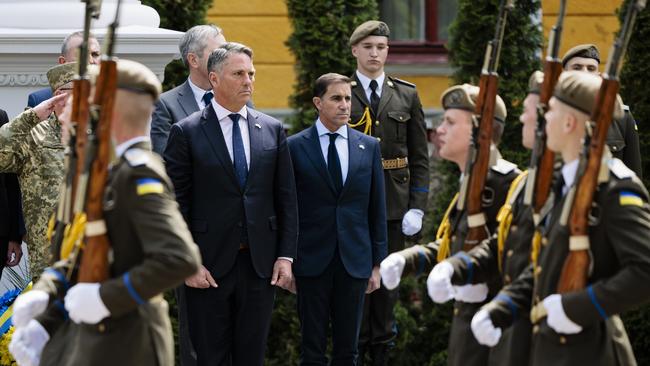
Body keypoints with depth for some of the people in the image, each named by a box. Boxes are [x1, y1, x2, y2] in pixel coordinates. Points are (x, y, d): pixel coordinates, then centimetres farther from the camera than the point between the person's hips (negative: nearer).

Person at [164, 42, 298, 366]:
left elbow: (286, 199, 9)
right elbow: (175, 204, -5)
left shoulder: (272, 130, 7)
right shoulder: (187, 132, -3)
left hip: (260, 264, 3)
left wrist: (286, 256, 2)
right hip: (208, 266, -3)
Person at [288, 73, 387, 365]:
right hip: (312, 261, -2)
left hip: (354, 262, 2)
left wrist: (377, 263, 6)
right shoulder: (295, 147, -1)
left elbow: (377, 209, 8)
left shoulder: (369, 147, 6)